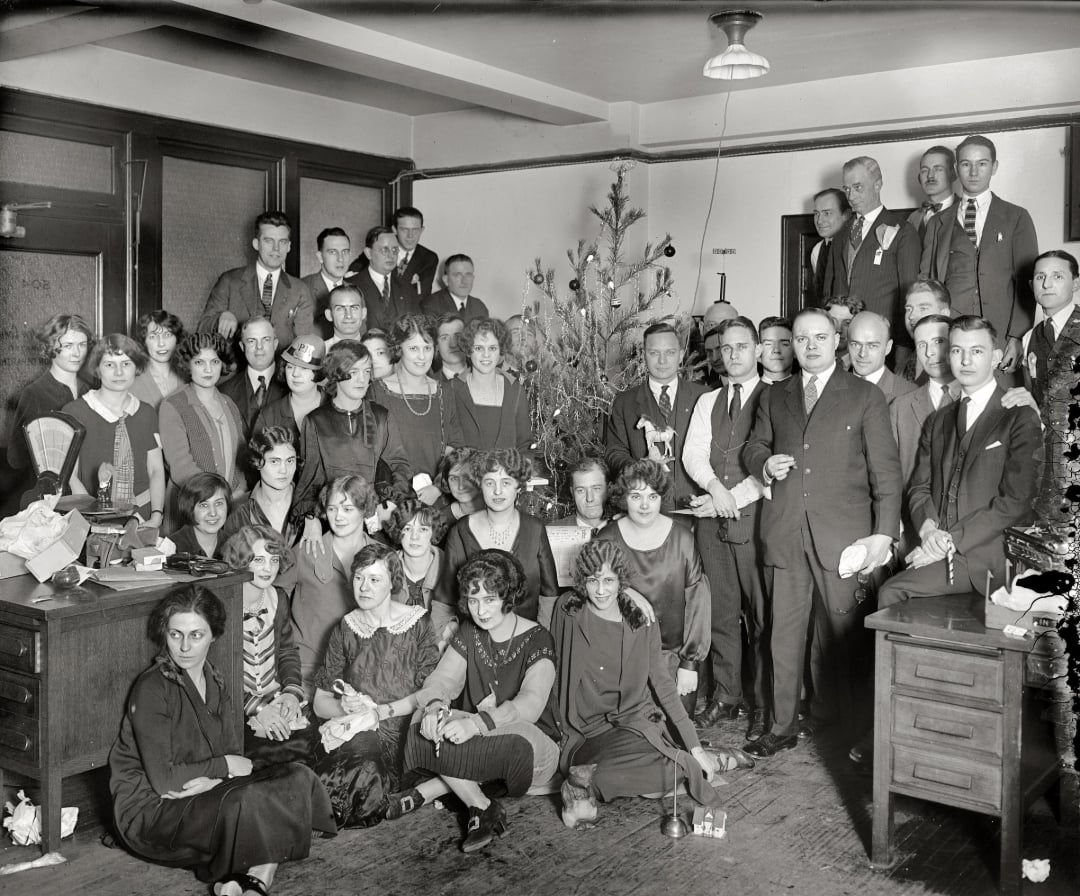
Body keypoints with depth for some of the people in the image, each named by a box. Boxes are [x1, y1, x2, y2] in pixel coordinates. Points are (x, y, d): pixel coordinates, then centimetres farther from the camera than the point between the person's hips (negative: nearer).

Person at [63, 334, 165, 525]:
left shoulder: (146, 414, 13)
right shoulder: (74, 412, 1)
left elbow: (156, 470, 11)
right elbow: (69, 476, -3)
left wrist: (156, 517, -4)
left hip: (143, 518, 3)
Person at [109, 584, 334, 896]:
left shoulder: (215, 683, 8)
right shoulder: (152, 689, -15)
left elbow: (234, 755, 3)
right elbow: (163, 780, -19)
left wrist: (208, 780, -19)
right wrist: (224, 766, -10)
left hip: (207, 795, 7)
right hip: (149, 809, -7)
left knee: (298, 779, -13)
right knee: (246, 801, -34)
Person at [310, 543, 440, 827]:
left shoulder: (417, 623, 6)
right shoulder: (346, 629, 12)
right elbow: (320, 703, 11)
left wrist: (381, 711, -14)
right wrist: (345, 707, -11)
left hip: (400, 730, -1)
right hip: (351, 730, 2)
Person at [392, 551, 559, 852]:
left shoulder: (536, 639, -9)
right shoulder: (469, 634, 9)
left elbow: (530, 703, -23)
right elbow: (442, 678, -2)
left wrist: (477, 722, -40)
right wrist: (435, 706, -29)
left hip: (534, 740, -4)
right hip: (479, 736, 4)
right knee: (428, 728, -24)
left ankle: (426, 792, -21)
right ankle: (482, 809, -17)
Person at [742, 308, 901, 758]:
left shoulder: (865, 397, 3)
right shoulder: (774, 397, 15)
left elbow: (885, 470, 0)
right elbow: (753, 447, 24)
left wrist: (884, 533, -8)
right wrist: (765, 465, -1)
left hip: (842, 535, -3)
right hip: (784, 533, 3)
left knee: (839, 635, 4)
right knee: (783, 634, 5)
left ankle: (837, 722, 19)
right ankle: (781, 727, 15)